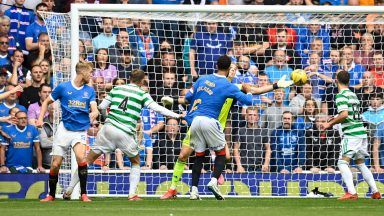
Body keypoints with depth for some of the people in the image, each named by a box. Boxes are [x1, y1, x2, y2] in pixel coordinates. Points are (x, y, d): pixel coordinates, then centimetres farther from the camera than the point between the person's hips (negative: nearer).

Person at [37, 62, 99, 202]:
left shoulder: (90, 91, 5)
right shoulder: (63, 87, -1)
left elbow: (94, 109, -4)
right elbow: (47, 102, 10)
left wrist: (94, 113, -28)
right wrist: (40, 119, -2)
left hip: (80, 131, 0)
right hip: (64, 129, 0)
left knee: (80, 156, -26)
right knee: (55, 164, 0)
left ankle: (84, 194, -19)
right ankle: (51, 195, 23)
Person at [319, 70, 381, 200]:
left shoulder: (341, 95, -8)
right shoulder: (353, 94, 17)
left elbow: (344, 114, -20)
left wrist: (330, 124, -12)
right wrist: (335, 120, 25)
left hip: (351, 134, -8)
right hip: (362, 132, 8)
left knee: (343, 163, -9)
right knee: (360, 164, 18)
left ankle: (352, 193, -23)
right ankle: (375, 192, 16)